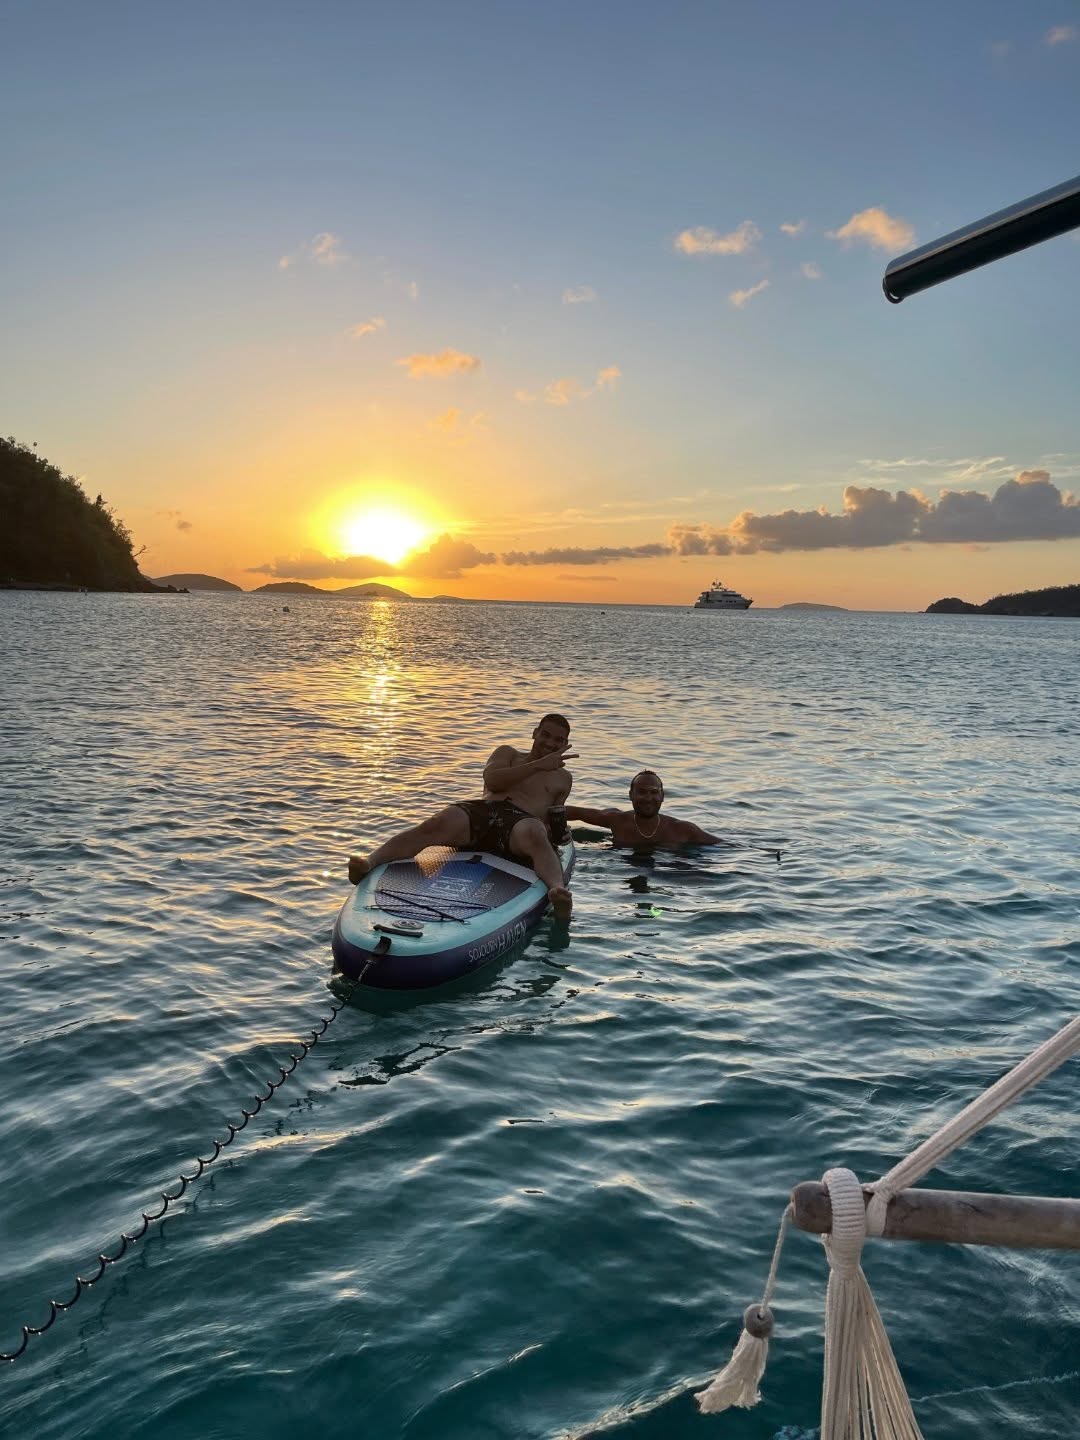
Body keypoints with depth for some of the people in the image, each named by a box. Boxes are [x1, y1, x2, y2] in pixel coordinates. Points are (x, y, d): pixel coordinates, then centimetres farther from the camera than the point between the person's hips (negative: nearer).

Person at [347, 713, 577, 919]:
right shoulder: (507, 754, 30)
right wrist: (537, 765, 6)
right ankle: (370, 861, -51)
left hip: (522, 820, -1)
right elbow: (491, 780, 8)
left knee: (534, 833, -42)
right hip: (482, 810, 2)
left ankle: (558, 889, -71)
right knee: (439, 823, -32)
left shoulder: (562, 778, 32)